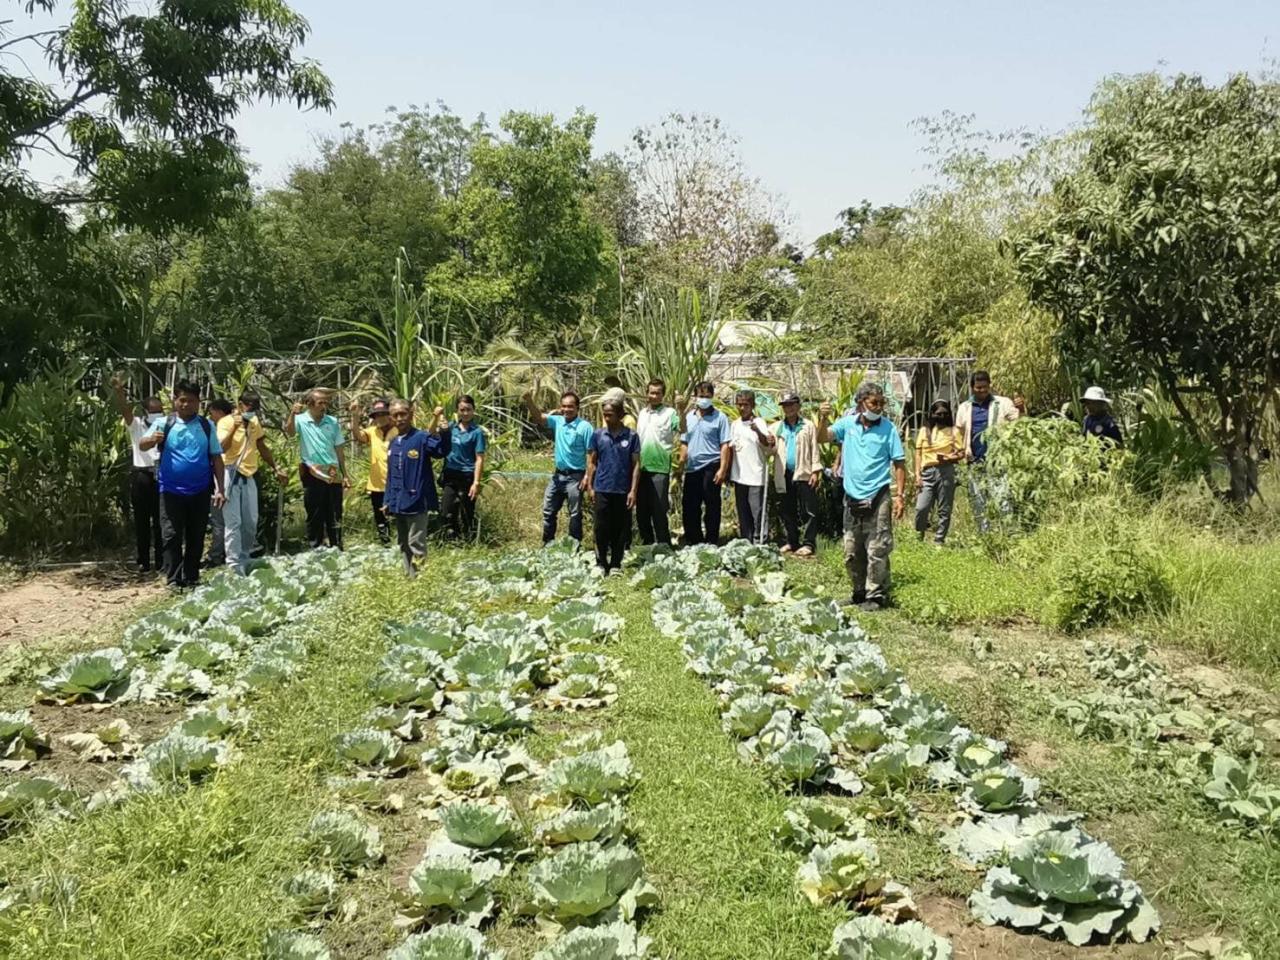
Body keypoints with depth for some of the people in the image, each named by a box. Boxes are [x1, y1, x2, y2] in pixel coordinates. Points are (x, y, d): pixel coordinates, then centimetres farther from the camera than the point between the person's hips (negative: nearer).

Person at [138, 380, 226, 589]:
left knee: (196, 537, 9)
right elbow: (142, 445, -12)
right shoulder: (164, 424, 0)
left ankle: (191, 578, 20)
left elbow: (217, 458, 6)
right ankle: (173, 580, 4)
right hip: (171, 490, -2)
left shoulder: (206, 426, 4)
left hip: (200, 491, 2)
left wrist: (219, 489, 1)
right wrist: (152, 439, -36)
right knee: (171, 536, -1)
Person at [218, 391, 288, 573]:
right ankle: (234, 565, -8)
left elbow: (262, 447, 21)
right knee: (233, 523, -9)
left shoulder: (255, 422, 11)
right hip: (230, 474, -7)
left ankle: (244, 561, 22)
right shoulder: (225, 422, -8)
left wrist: (276, 468, 20)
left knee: (251, 522, 10)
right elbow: (223, 448, -22)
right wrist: (234, 427, -30)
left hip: (248, 476, 7)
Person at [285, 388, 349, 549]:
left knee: (335, 516, 8)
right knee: (315, 516, 5)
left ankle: (337, 551, 16)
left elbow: (339, 450, 10)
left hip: (333, 475, 2)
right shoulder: (301, 421, -2)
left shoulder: (333, 422, 6)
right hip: (313, 475, -2)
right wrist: (293, 414, -40)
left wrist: (345, 475, 9)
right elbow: (289, 432, -23)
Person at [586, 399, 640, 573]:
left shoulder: (631, 436, -2)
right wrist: (589, 486, 3)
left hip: (623, 490, -1)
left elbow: (636, 464, -2)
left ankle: (616, 564, 16)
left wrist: (633, 490, -7)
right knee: (602, 528, 4)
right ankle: (601, 563, 14)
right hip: (602, 489, 1)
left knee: (620, 529, 6)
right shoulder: (598, 435, 3)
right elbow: (592, 462, 9)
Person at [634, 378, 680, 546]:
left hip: (660, 468, -6)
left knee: (659, 510, -3)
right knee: (641, 510, 12)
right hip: (641, 468, 6)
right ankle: (646, 543, 23)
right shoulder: (642, 413, 13)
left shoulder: (670, 413, -4)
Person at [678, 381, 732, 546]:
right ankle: (693, 542, 21)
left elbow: (725, 445, -6)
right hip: (692, 469, 5)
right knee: (689, 507, 9)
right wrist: (681, 464, 9)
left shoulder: (719, 418, -2)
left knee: (712, 508, 1)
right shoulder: (688, 417, 13)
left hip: (710, 467, -5)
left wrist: (722, 469, -13)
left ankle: (711, 543, 9)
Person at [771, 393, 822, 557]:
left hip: (804, 474, -4)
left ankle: (808, 544, -1)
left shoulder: (808, 426, 4)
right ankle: (791, 542, 17)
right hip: (784, 474, 4)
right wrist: (770, 444, -14)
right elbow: (772, 450, 9)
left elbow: (814, 450, 1)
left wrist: (816, 471, -7)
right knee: (788, 511, 9)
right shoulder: (777, 428, 13)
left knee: (808, 511, -4)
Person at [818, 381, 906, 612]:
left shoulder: (888, 428, -3)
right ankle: (860, 591, 26)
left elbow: (899, 463, -3)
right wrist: (823, 419, -21)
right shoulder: (848, 424, 5)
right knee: (852, 553, 12)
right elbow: (823, 438, -2)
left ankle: (876, 595, 4)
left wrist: (900, 495, -9)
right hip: (852, 498, 4)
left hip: (877, 499, -4)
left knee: (877, 551, -4)